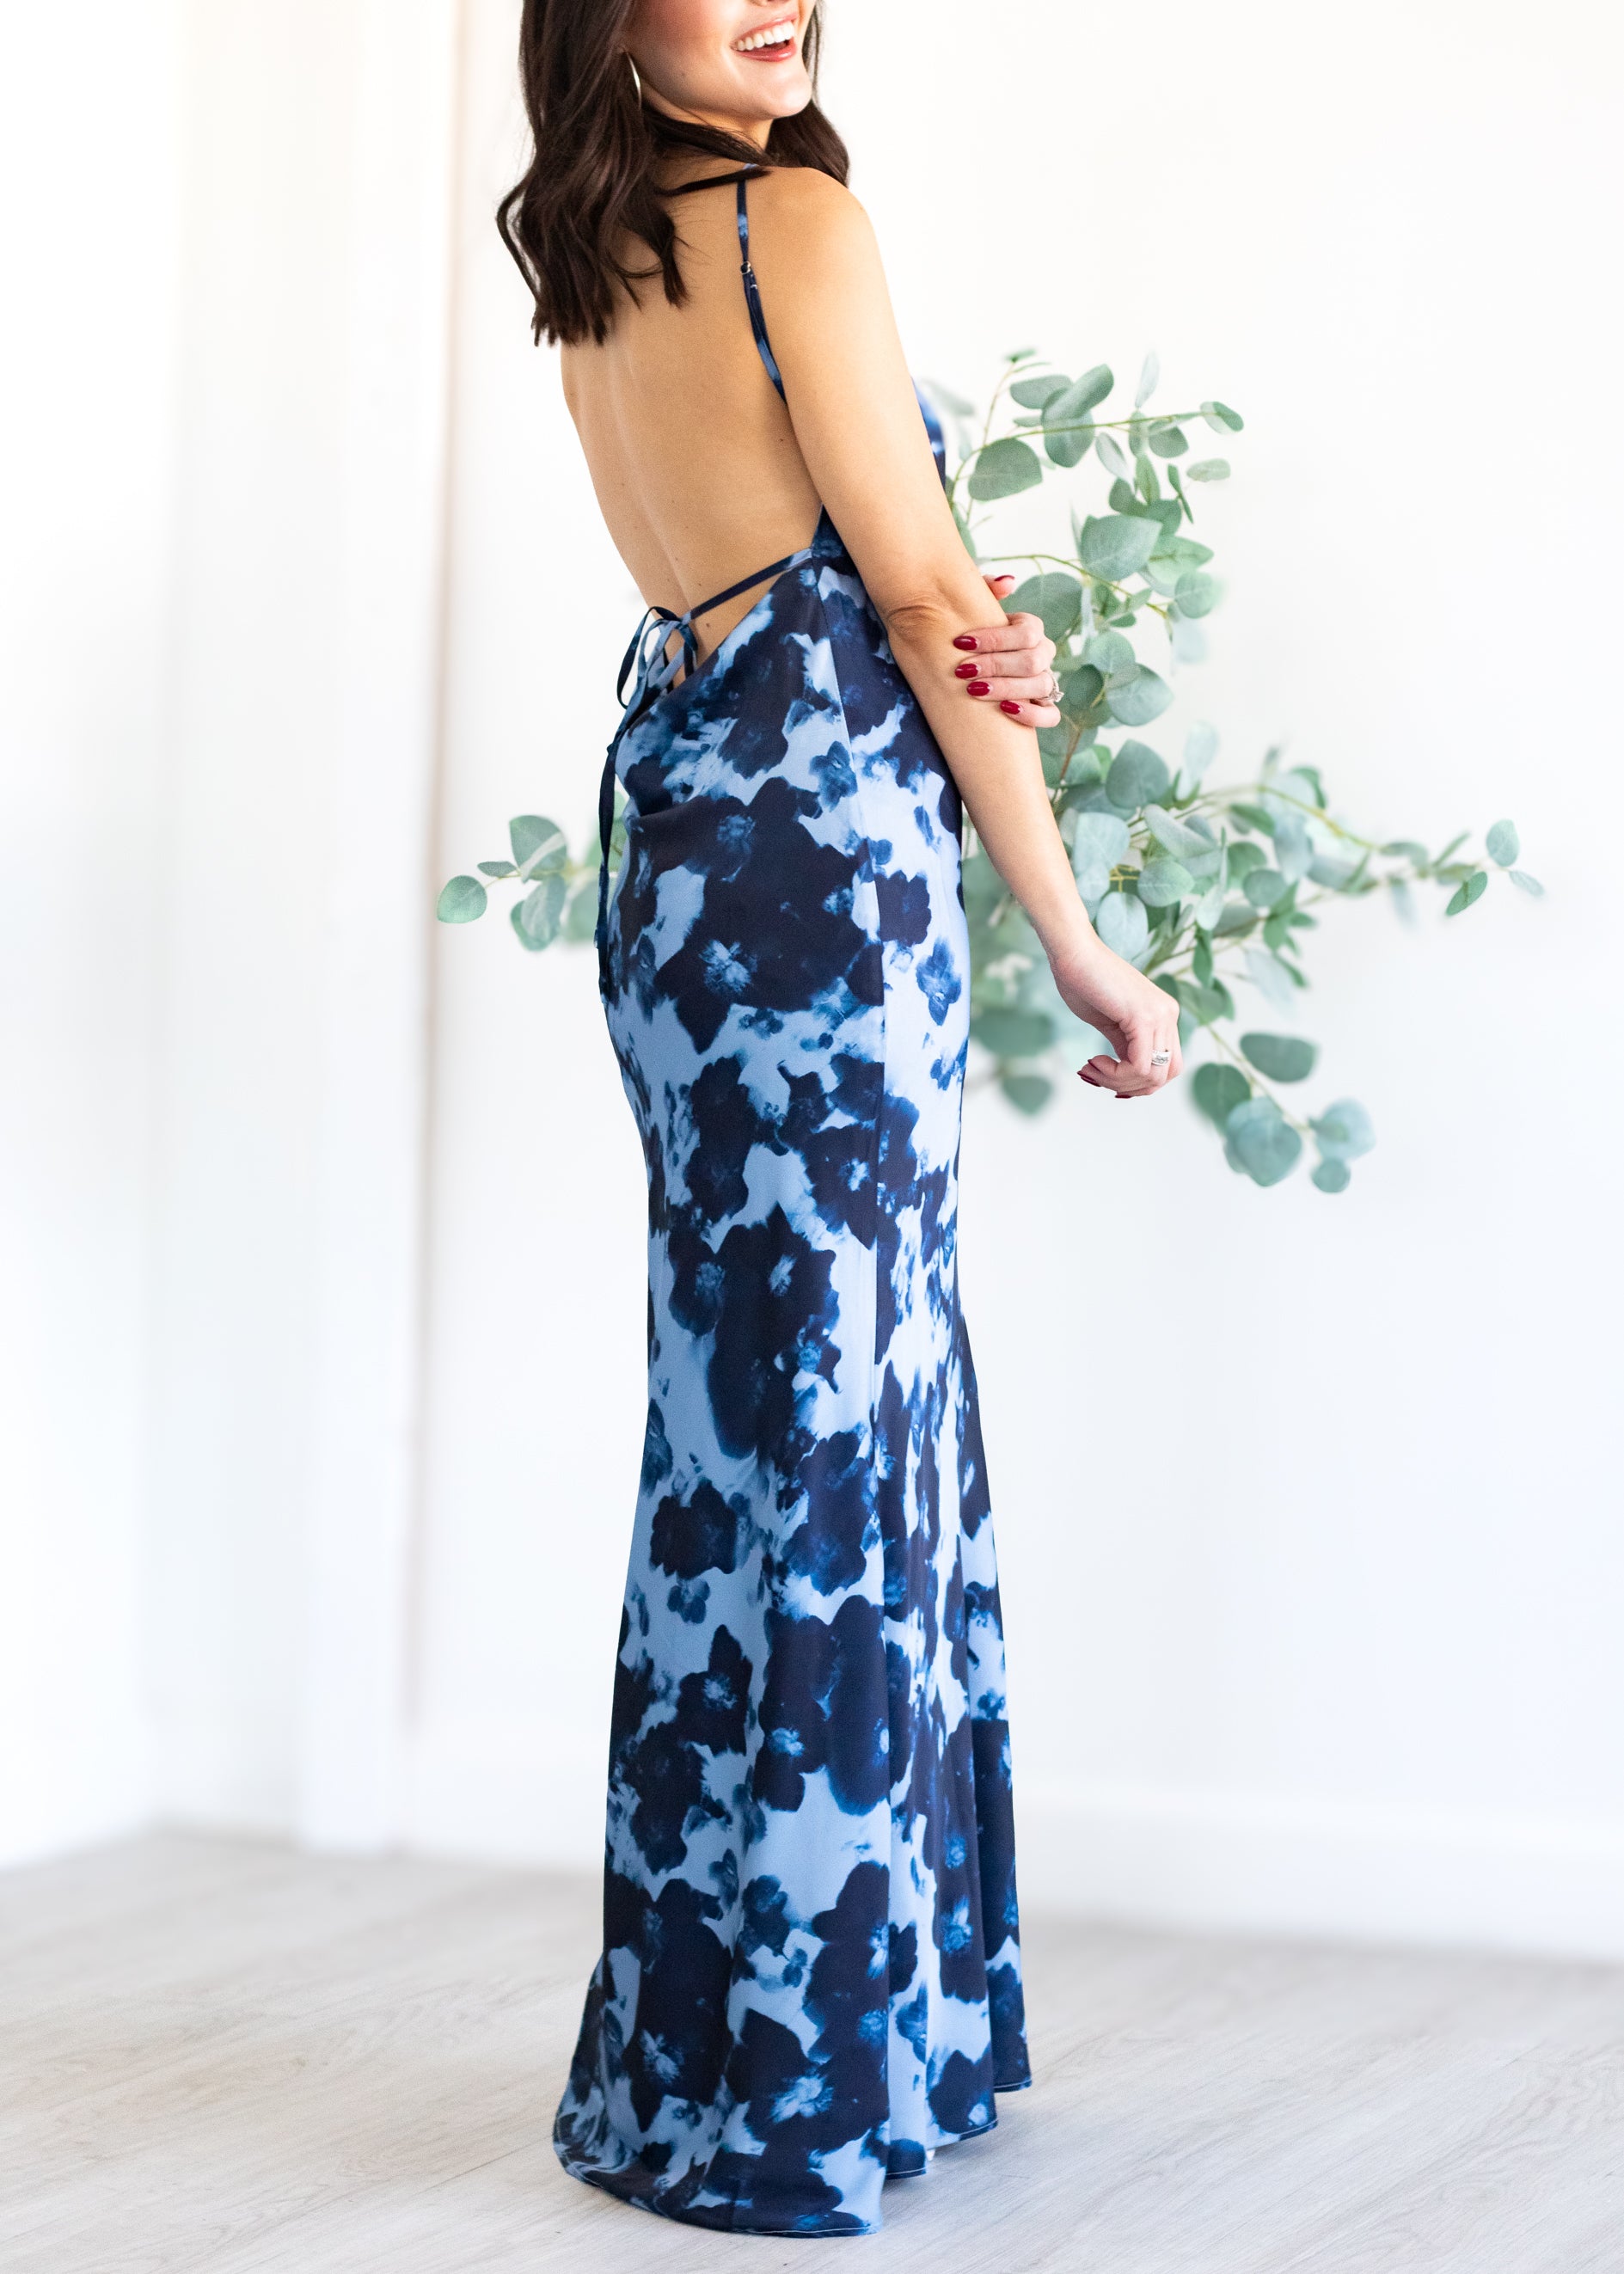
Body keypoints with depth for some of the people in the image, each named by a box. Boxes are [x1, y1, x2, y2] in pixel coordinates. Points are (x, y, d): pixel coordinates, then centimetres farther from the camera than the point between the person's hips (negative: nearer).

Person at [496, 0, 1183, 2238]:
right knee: (825, 1423, -6)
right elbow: (916, 591, -8)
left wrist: (987, 640, -6)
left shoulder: (595, 292, 17)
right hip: (831, 853, -9)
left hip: (682, 848, 9)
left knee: (776, 1414, 12)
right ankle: (776, 2090, -1)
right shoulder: (800, 219, -7)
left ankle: (752, 2037, 20)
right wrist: (1083, 950, -3)